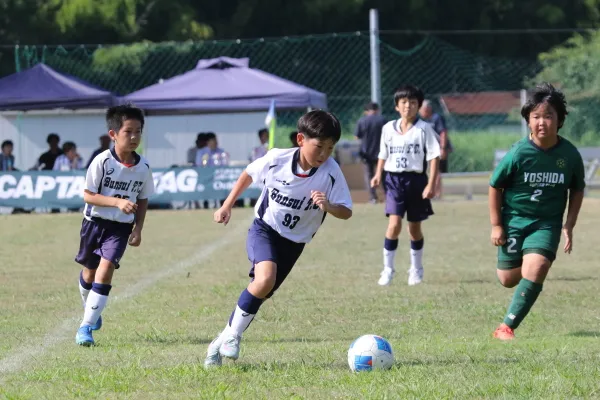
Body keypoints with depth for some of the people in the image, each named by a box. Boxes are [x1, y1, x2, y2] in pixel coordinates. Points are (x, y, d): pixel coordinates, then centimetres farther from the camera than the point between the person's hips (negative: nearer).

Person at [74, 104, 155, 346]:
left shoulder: (143, 167, -6)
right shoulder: (102, 162, -17)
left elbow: (143, 199, 8)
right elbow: (88, 196, -16)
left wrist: (138, 228, 0)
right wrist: (117, 202, -28)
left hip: (121, 227, 1)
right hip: (95, 222, -1)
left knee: (106, 269, -15)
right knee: (90, 271, 14)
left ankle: (87, 325, -11)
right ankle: (91, 310, 44)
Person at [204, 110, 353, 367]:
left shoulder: (331, 173, -19)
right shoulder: (277, 159, -16)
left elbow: (346, 212, -18)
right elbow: (249, 175, 4)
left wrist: (328, 206, -39)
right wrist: (227, 206, 7)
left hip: (294, 242, 2)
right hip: (264, 229, -2)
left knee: (260, 292, 3)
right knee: (265, 279, -28)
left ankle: (225, 340, 22)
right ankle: (233, 333, -9)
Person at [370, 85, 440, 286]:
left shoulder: (423, 129, -5)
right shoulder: (389, 128, 5)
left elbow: (434, 157, -6)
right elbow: (383, 155, 16)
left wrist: (431, 185, -13)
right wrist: (378, 174, 1)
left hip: (416, 179, -1)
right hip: (394, 179, 1)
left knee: (414, 228, 9)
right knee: (394, 224, -15)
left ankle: (416, 270, 26)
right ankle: (387, 269, -6)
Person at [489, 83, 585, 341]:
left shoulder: (570, 154, -10)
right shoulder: (518, 153, -16)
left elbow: (577, 190, 7)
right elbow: (495, 187, -3)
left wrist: (569, 225, 0)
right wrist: (496, 225, -4)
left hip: (547, 223, 0)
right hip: (514, 220, 0)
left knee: (536, 268, -24)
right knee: (509, 279, 9)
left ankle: (507, 327, -17)